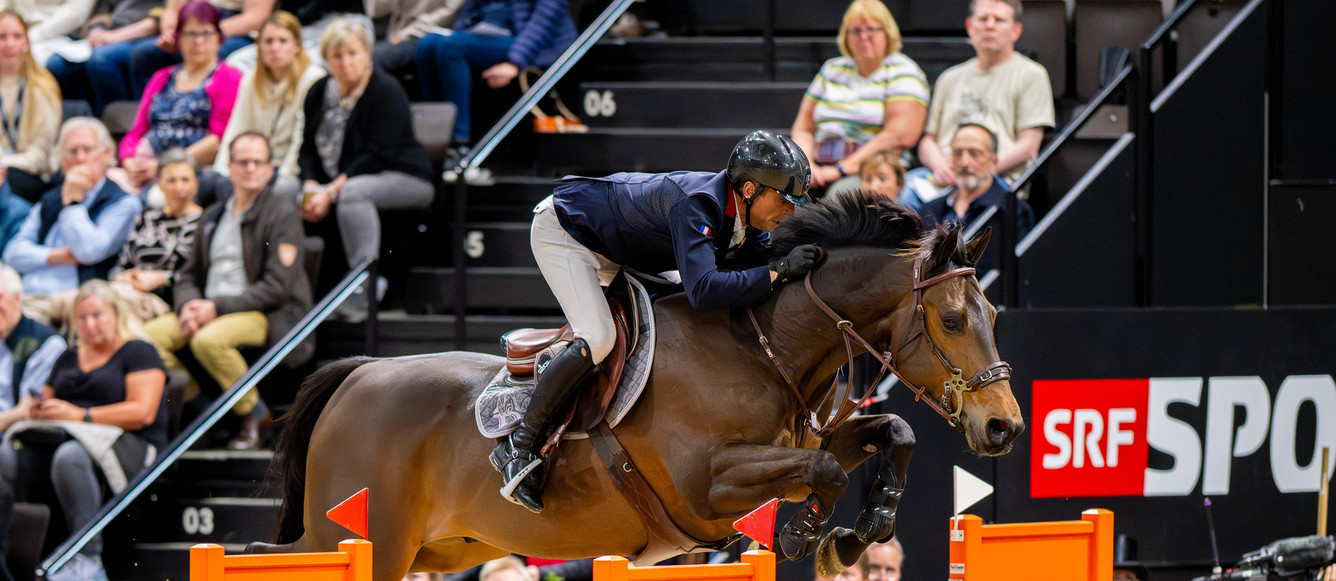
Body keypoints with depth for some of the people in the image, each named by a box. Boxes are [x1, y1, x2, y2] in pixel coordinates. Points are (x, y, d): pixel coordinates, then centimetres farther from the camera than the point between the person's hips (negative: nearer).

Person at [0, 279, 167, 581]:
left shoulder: (138, 353, 5)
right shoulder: (68, 358, 26)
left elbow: (142, 413, -8)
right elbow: (46, 402, 27)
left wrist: (81, 415, -14)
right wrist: (39, 411, 0)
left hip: (130, 445, -6)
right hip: (63, 440, 6)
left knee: (69, 456, -41)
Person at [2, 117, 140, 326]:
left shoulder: (122, 203, 6)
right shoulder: (49, 201, 25)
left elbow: (89, 251, -9)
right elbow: (14, 252, 15)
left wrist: (72, 201, -1)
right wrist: (55, 256, -2)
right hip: (30, 299, 5)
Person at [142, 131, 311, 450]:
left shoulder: (283, 215, -1)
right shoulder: (213, 216, 19)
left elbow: (277, 286, -11)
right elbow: (189, 276, 20)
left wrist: (217, 307, -17)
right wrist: (189, 306, -6)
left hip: (268, 315, -6)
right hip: (209, 311, 6)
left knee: (208, 340, -35)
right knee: (150, 334, -17)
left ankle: (254, 414, -13)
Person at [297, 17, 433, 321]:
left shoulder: (386, 91, -12)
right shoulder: (319, 92, 8)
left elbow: (378, 156, -19)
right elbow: (309, 149, 8)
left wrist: (332, 192, -25)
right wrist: (311, 186, -13)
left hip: (404, 179, -7)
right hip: (337, 180, 7)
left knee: (352, 194, -39)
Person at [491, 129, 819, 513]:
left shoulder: (742, 212, -10)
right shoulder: (695, 205, -37)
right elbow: (703, 290, -49)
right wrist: (779, 272, -46)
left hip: (614, 248, 10)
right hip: (562, 232, -10)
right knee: (597, 339, -26)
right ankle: (519, 448, -18)